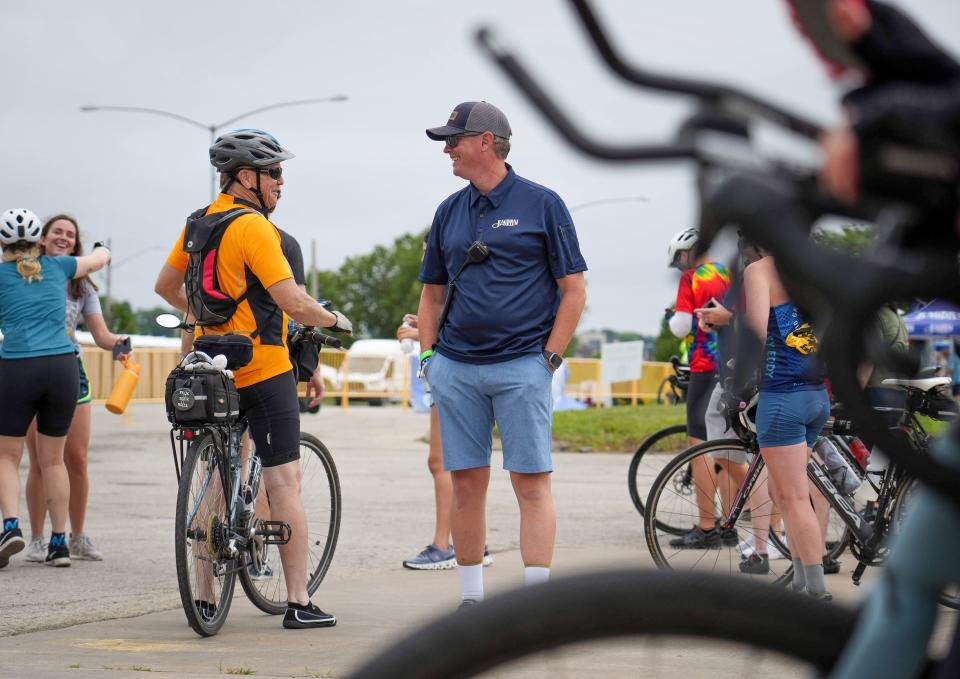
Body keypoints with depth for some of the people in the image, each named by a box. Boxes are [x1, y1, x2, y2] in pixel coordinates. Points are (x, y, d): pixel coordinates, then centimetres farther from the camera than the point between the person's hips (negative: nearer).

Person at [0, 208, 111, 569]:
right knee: (53, 459, 12)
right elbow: (100, 258, 31)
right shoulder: (56, 267, 13)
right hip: (63, 366, 2)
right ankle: (59, 542, 11)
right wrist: (101, 250, 54)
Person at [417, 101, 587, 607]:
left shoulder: (542, 204, 0)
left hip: (521, 367, -4)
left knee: (532, 483, -6)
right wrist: (428, 357, 9)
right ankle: (471, 598, 13)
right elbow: (432, 293, 20)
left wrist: (550, 358, -7)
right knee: (466, 482, 6)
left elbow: (573, 290, -1)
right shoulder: (449, 212, 13)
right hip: (456, 368, 5)